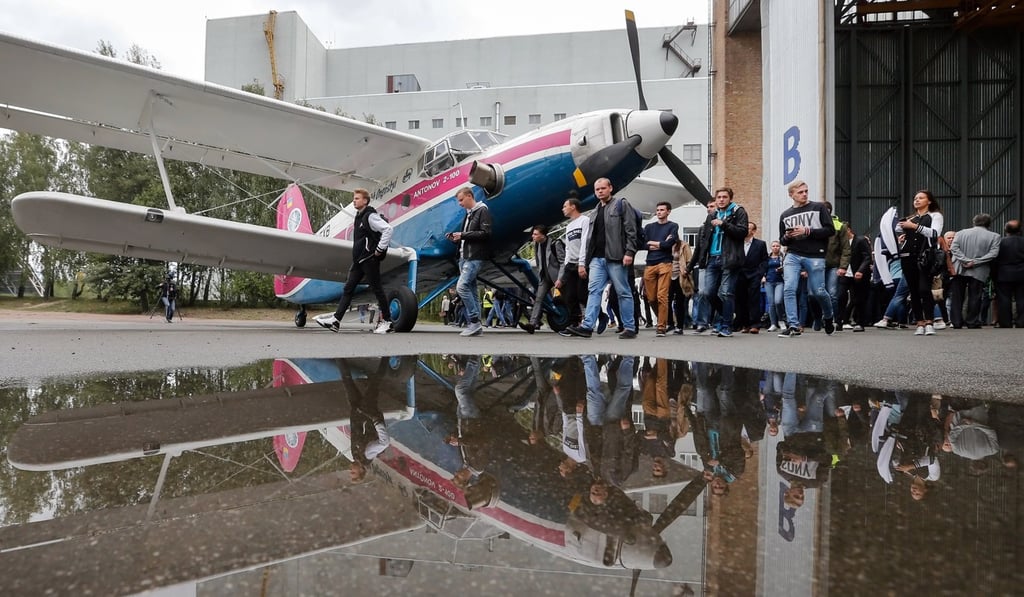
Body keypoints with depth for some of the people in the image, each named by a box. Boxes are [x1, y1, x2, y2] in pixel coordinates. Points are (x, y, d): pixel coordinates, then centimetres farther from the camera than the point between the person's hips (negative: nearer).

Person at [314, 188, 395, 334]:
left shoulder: (371, 216, -11)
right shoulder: (359, 217, 17)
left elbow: (388, 229, -22)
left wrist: (380, 249, -20)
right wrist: (355, 259, 20)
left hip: (370, 260, -9)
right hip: (358, 260, 9)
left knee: (376, 289, -3)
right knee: (348, 288, 3)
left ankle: (387, 321, 6)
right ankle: (336, 320, 1)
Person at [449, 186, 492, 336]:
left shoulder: (482, 211, -5)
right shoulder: (468, 214, 22)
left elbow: (485, 233, -16)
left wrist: (463, 235, -15)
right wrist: (457, 238, 7)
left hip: (475, 257, -9)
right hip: (464, 256, 9)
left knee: (462, 286, -19)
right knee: (471, 290, 7)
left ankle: (475, 322, -15)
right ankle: (475, 326, 9)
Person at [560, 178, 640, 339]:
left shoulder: (621, 204, 6)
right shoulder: (596, 211, 23)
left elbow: (630, 230, -4)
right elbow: (588, 239, 22)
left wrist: (629, 252, -15)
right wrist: (583, 262, 17)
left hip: (615, 258, -5)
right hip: (597, 258, 6)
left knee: (623, 292, -1)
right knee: (594, 290, -5)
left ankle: (630, 328, 4)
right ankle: (587, 327, -11)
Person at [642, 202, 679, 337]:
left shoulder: (673, 226, 10)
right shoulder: (649, 227, 19)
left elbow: (669, 243, -6)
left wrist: (652, 243, 3)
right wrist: (660, 244, -3)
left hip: (665, 264, -4)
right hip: (650, 265, 4)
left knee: (662, 296, -12)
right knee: (651, 298, 2)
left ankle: (661, 327, -9)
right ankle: (663, 320, 22)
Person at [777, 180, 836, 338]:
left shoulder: (819, 208, 4)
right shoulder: (785, 215, 14)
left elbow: (830, 230, -3)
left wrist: (807, 231, -13)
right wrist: (787, 237, -3)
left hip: (815, 256, -2)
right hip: (792, 255, 3)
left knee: (819, 291, 2)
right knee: (789, 289, -14)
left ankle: (828, 318, 31)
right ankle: (793, 326, -11)